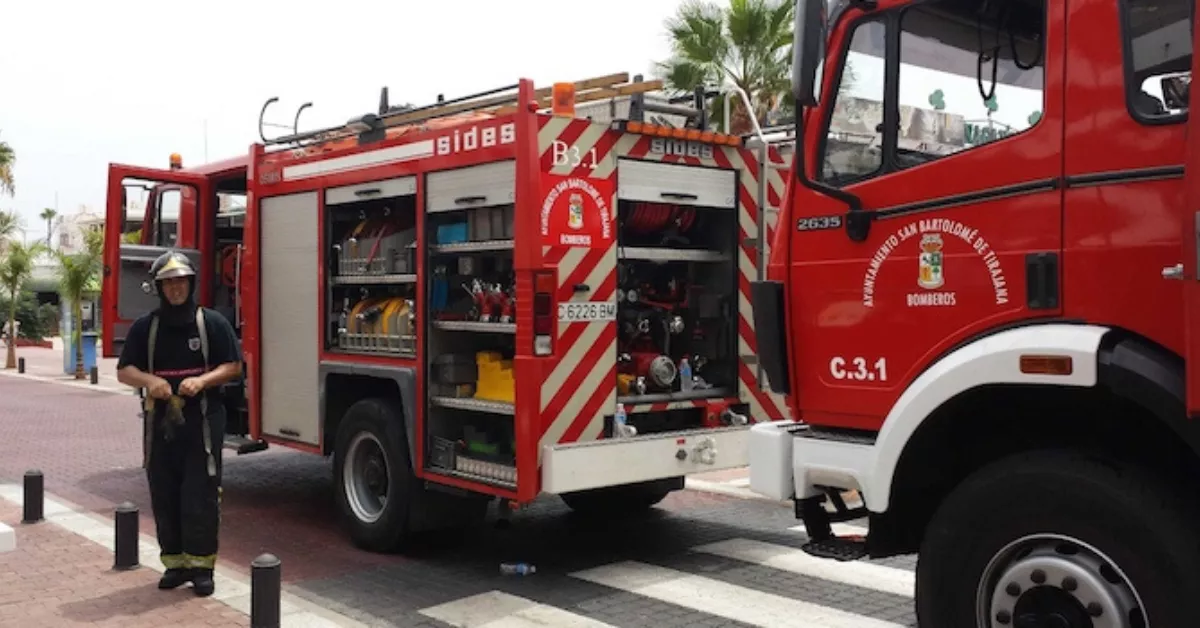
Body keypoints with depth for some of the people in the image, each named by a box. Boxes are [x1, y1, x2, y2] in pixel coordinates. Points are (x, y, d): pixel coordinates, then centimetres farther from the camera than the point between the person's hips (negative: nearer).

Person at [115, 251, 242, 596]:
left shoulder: (213, 323, 2)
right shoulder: (144, 327, 7)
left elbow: (233, 366, 1)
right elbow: (124, 370, 6)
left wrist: (202, 380, -17)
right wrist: (149, 380, -16)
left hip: (203, 422, -3)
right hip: (160, 422, 3)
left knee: (200, 496, -3)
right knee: (164, 496, 8)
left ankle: (201, 565, 6)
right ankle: (175, 562, 19)